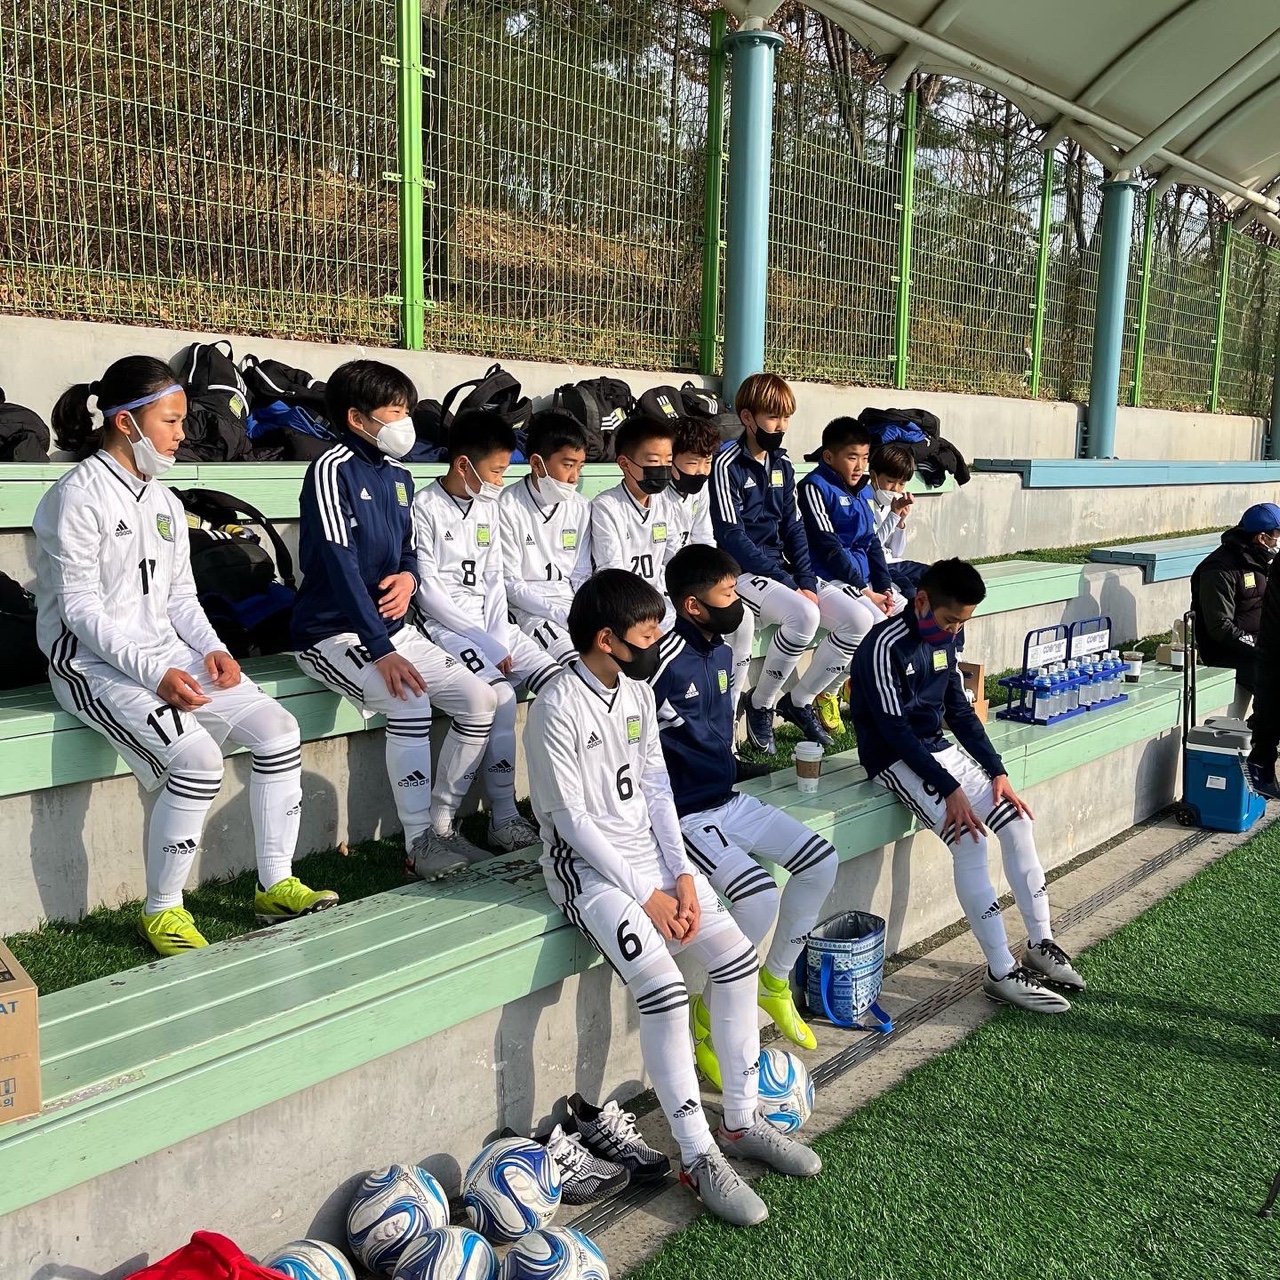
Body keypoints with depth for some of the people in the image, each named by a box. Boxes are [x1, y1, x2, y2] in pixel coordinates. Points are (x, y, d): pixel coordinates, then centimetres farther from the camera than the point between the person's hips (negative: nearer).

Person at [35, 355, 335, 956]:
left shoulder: (164, 502, 13)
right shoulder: (78, 496, -11)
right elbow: (80, 611, -16)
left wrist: (212, 649, -6)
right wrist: (155, 674, -25)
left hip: (169, 656, 8)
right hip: (96, 664, -8)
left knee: (278, 730, -8)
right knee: (198, 760, -28)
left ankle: (275, 886, 2)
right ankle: (161, 912, -9)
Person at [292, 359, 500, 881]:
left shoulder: (399, 477, 11)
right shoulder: (332, 470, -14)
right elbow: (339, 564, -22)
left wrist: (408, 578, -7)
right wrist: (381, 651, -28)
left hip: (394, 627, 8)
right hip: (334, 632, -8)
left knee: (480, 701, -5)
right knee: (410, 702, -31)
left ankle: (442, 826, 5)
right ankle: (419, 843, -17)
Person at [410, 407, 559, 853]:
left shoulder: (488, 508, 14)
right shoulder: (425, 508, -8)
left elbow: (494, 580, 12)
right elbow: (429, 590, -13)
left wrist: (498, 637, -4)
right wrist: (482, 642, -16)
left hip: (489, 622, 7)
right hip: (444, 627, -7)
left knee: (559, 680, -11)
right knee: (500, 695, -28)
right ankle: (504, 817, -18)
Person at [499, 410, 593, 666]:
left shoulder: (581, 508, 9)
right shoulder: (508, 507, -8)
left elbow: (581, 576, 13)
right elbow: (510, 584, -9)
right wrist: (564, 616, -16)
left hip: (570, 604, 6)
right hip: (526, 608, -5)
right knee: (573, 658, -31)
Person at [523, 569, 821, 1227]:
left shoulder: (638, 692, 6)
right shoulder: (557, 708, -18)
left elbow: (656, 787, 8)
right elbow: (571, 819, -18)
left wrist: (680, 873, -3)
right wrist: (645, 894, -16)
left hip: (649, 851, 8)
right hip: (588, 865, -8)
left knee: (738, 957, -4)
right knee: (664, 988, -23)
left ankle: (741, 1122, 11)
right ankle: (698, 1159, -8)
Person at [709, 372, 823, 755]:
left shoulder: (782, 463, 12)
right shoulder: (728, 465, -10)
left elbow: (792, 527, 11)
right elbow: (733, 539, -16)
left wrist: (807, 582, -4)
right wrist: (789, 584, -19)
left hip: (780, 571, 7)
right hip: (740, 574, -7)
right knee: (804, 615, -33)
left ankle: (799, 701, 6)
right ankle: (760, 703, -9)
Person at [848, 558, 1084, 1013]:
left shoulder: (942, 641, 5)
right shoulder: (885, 647, -21)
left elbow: (959, 711, 11)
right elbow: (894, 729, -24)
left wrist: (997, 771, 1)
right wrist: (950, 789, -25)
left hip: (940, 749, 8)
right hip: (896, 759, -8)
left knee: (1017, 823, -3)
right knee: (969, 841, -23)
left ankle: (1040, 945, 9)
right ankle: (1002, 972, -15)